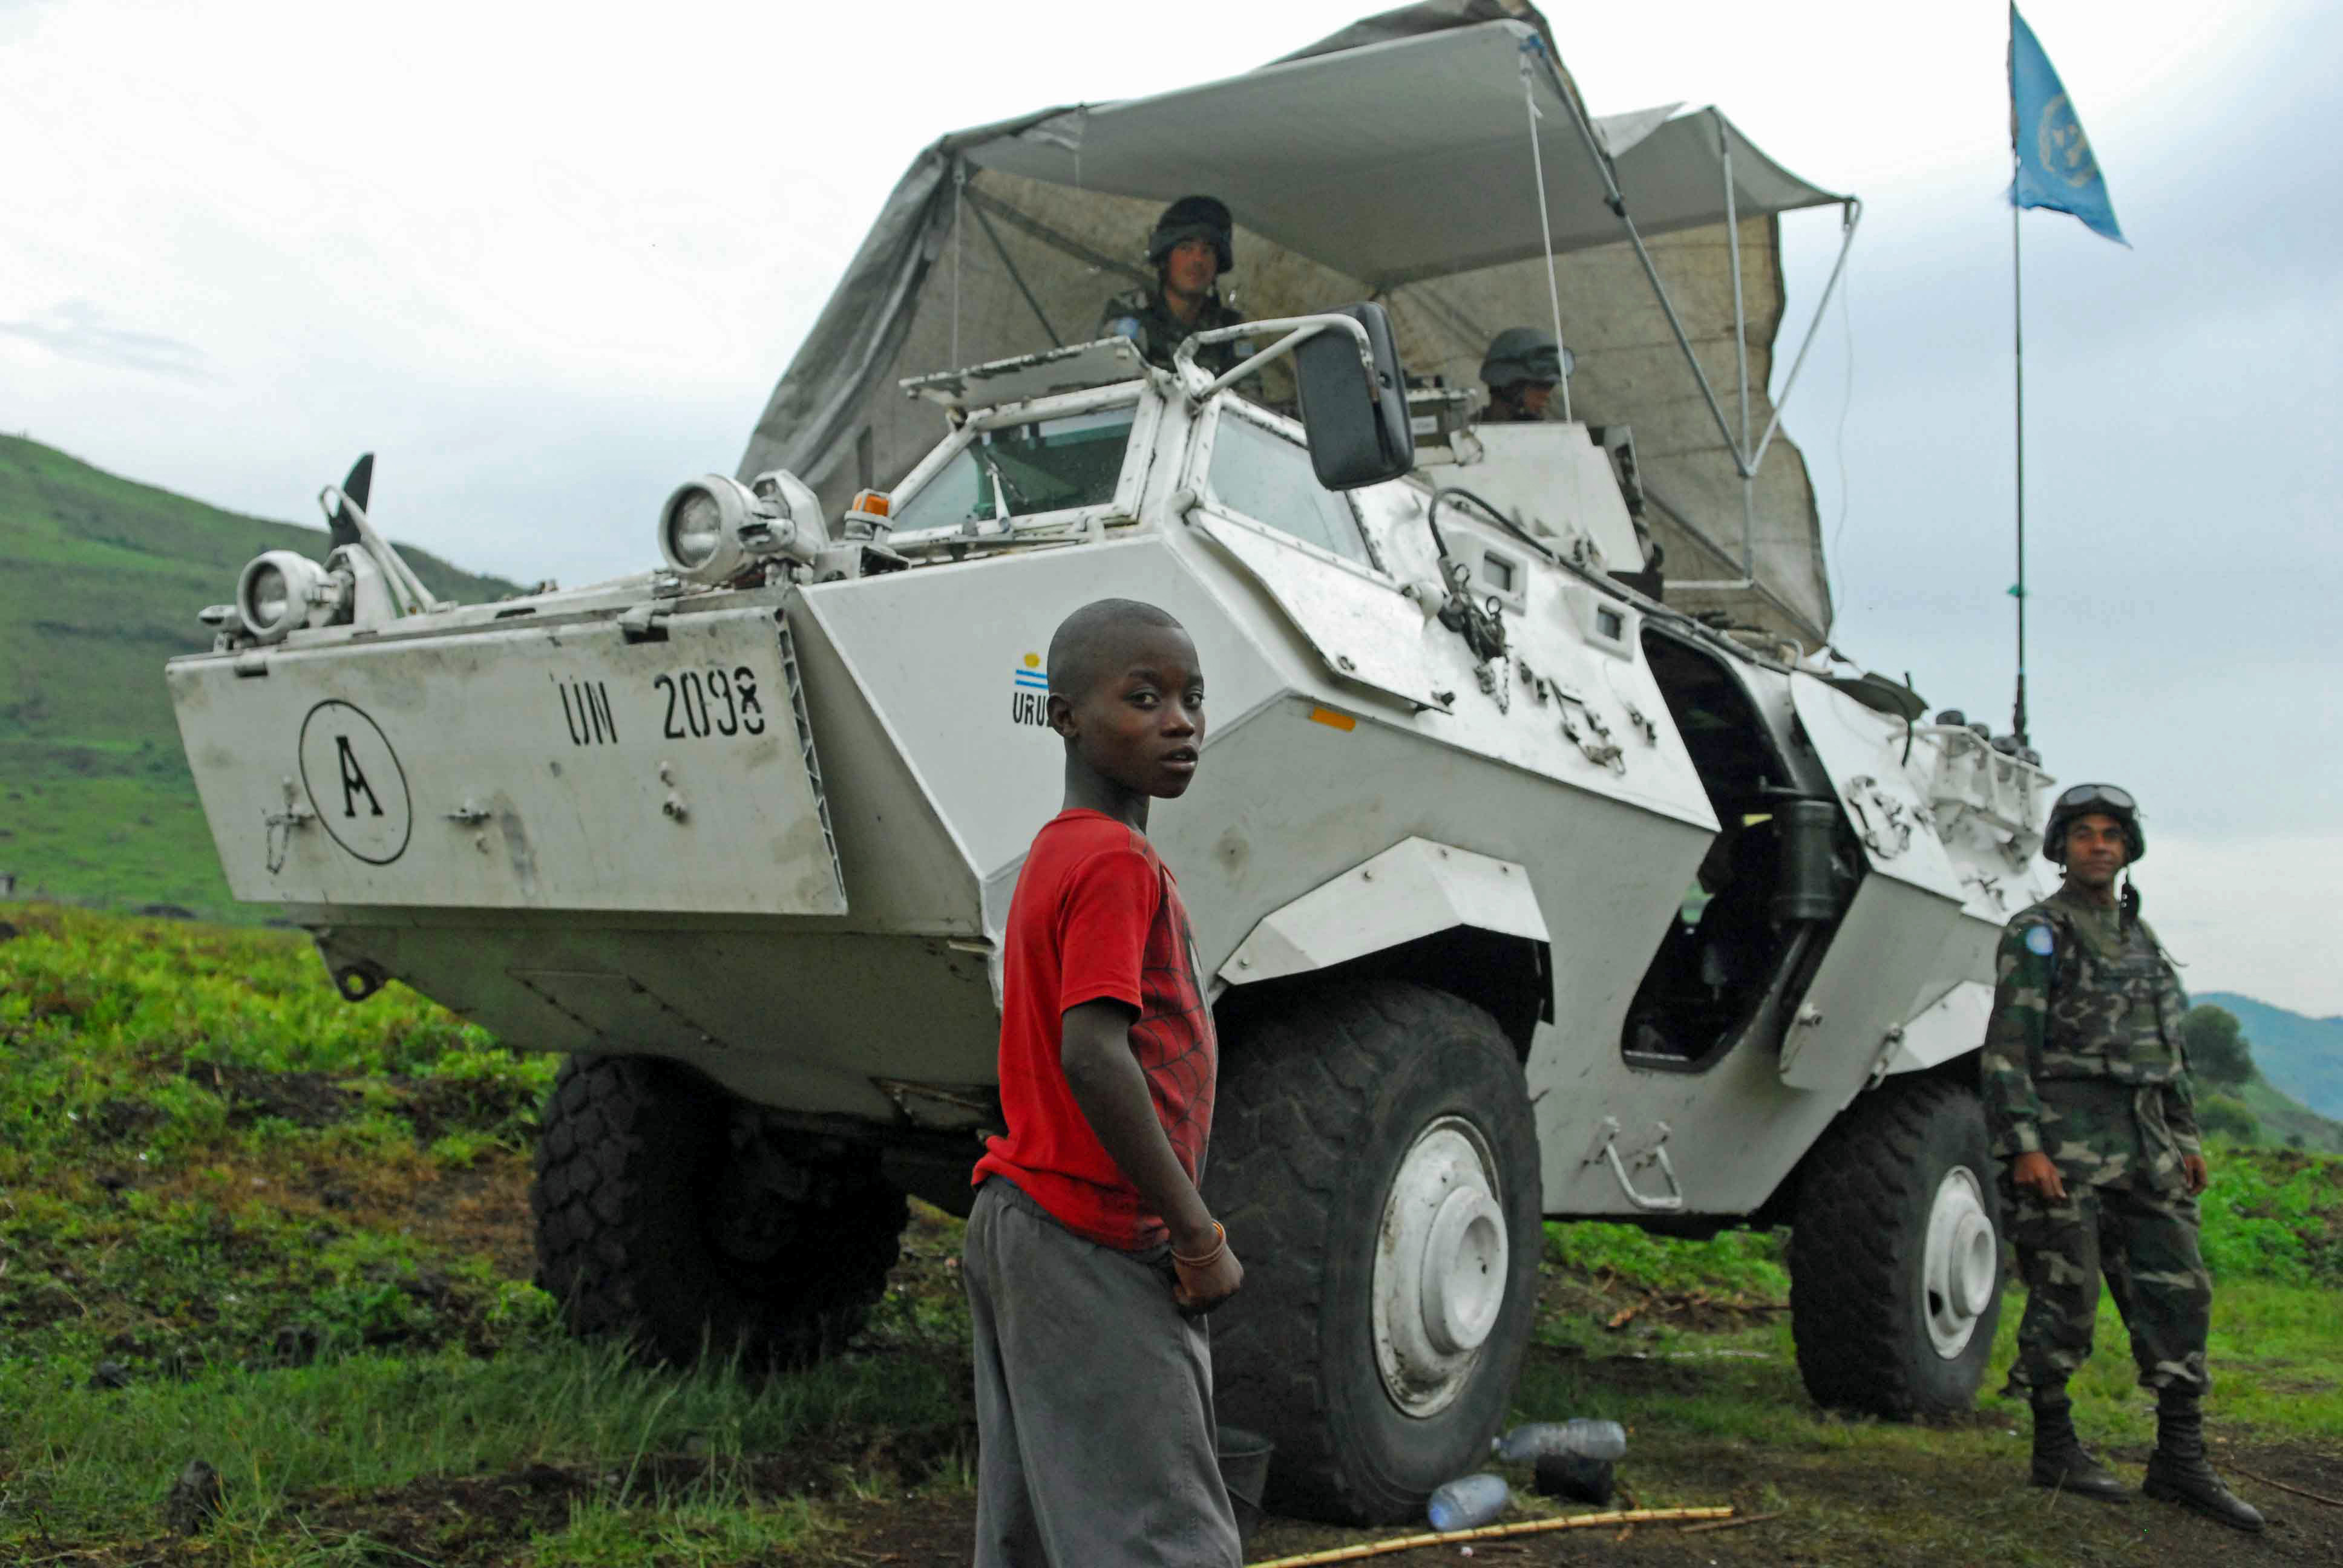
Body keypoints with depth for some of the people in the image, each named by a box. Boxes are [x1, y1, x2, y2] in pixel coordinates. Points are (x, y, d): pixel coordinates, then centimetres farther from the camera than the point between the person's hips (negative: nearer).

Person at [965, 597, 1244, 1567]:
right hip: (1095, 1244, -10)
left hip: (1020, 1223, 10)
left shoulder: (1056, 854, 14)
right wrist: (1199, 1234, -19)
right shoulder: (1117, 862, -15)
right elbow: (1093, 1055, -25)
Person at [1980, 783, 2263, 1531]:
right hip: (2067, 1139, -7)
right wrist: (2024, 1146, -17)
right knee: (2065, 1297, -2)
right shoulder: (2036, 934, -4)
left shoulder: (2140, 936, 18)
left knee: (2178, 1292, 4)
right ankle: (2055, 1449, 11)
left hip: (2143, 1141, 7)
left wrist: (2186, 1135, 17)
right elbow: (2007, 1049, -10)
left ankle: (2180, 1461, 11)